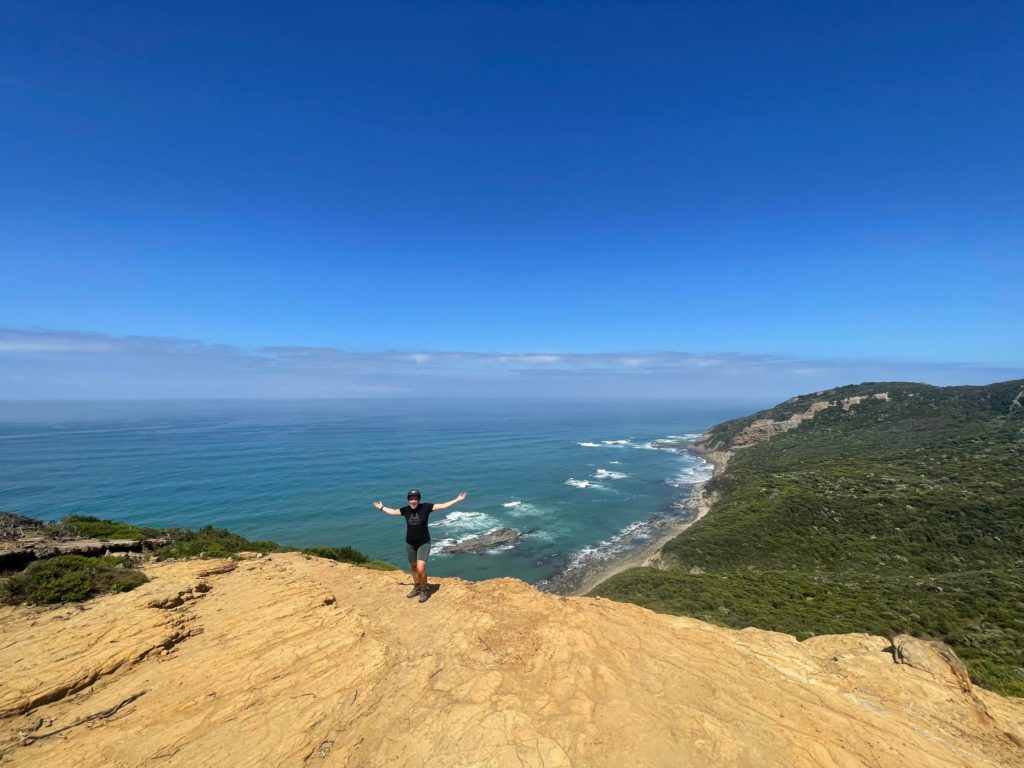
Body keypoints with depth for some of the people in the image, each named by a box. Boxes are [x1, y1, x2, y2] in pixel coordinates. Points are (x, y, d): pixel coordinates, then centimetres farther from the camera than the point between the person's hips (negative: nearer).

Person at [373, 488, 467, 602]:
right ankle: (416, 588, 38)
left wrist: (457, 499, -14)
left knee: (421, 569, -13)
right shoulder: (405, 510, -4)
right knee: (413, 567, 17)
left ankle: (424, 590, 10)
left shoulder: (425, 507, -14)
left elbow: (443, 506, -12)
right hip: (410, 544, 4)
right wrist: (381, 507, 23)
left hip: (424, 543, -4)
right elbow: (393, 512, 14)